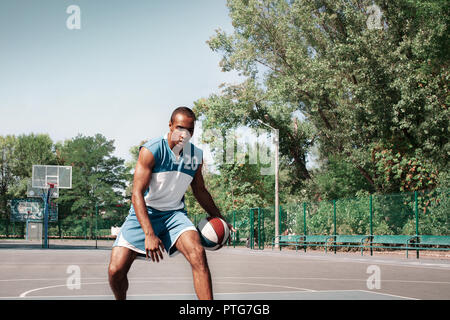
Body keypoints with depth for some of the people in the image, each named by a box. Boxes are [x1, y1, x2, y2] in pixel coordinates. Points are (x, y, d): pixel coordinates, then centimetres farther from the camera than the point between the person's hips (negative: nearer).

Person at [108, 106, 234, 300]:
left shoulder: (196, 156, 0)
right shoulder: (151, 151, -17)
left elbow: (200, 191, 19)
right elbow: (137, 194, -22)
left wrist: (219, 218, 14)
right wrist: (149, 234, -31)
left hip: (174, 213, 3)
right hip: (144, 213, -3)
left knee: (198, 254, -25)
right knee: (116, 270, -13)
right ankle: (121, 300, 20)